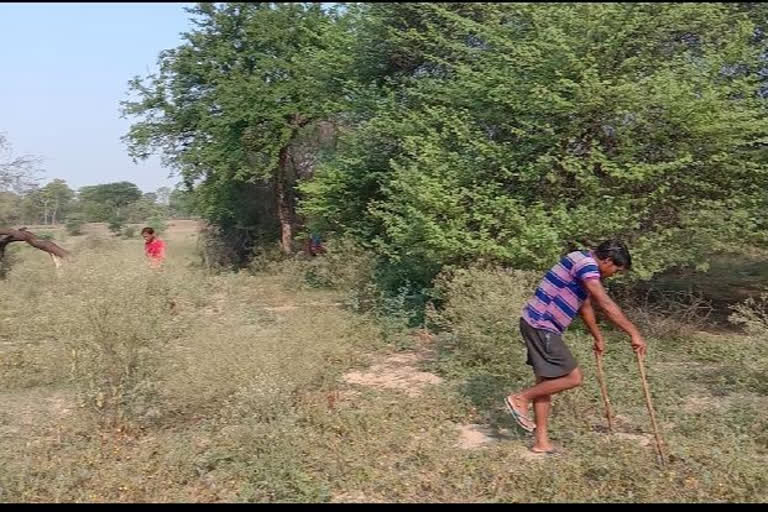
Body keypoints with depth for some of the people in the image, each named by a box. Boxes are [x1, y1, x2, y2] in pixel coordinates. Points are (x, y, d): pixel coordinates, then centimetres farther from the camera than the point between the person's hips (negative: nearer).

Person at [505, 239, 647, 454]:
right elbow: (606, 304, -23)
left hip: (537, 325, 11)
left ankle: (542, 442, 19)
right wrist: (634, 333, -22)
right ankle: (519, 398, 2)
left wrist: (598, 337, 39)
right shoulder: (586, 263, -14)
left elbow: (586, 306, 30)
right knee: (573, 378, -6)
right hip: (541, 326, -11)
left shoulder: (584, 264, 18)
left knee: (546, 382, 13)